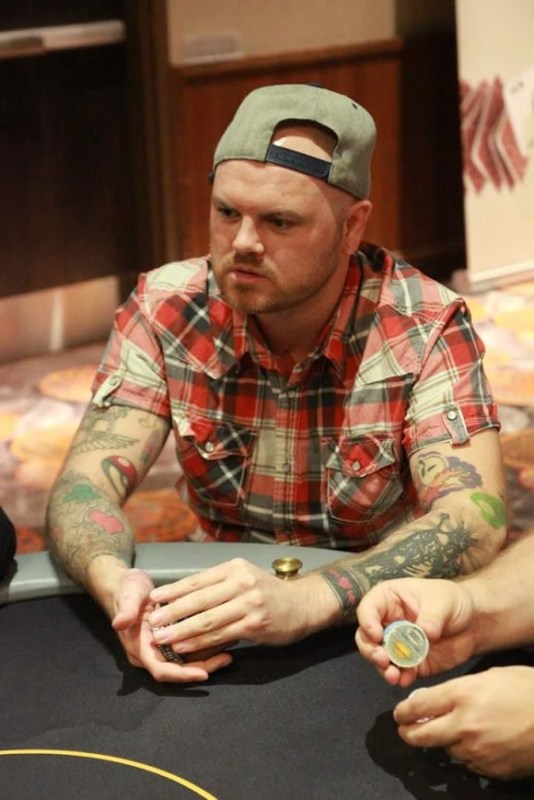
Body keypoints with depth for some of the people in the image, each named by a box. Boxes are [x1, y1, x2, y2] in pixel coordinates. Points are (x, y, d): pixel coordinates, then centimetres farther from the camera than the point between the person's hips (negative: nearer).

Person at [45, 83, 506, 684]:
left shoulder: (425, 325, -15)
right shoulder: (166, 311, -8)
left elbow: (475, 520, -26)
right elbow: (86, 483, -11)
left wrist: (305, 600, -41)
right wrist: (115, 583, -35)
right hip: (220, 642, 3)